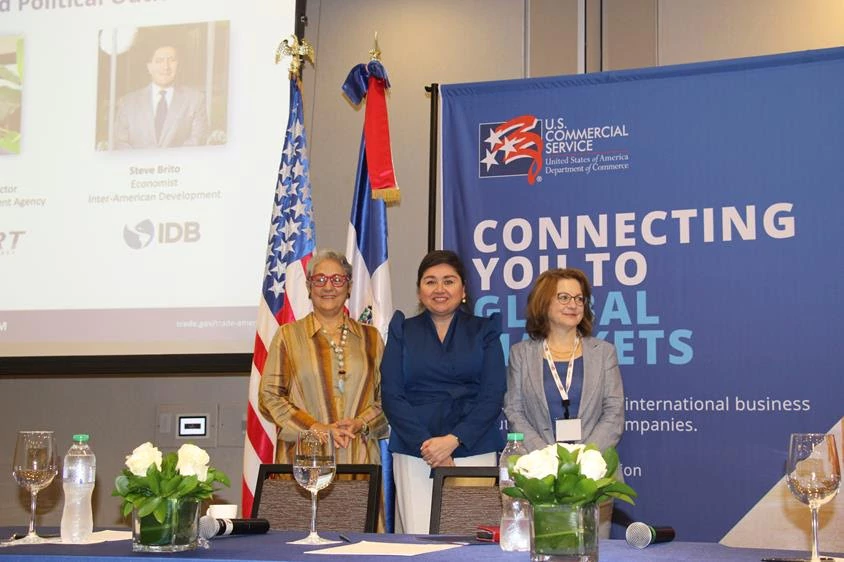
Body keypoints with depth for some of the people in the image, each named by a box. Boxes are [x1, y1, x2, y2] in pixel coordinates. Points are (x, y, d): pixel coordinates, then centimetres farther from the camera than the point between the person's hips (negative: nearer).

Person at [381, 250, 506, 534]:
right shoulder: (403, 332, 12)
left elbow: (493, 395, 1)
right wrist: (426, 445, -9)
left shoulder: (484, 331, 11)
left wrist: (452, 440, -11)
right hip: (413, 454, 0)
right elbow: (391, 395, 3)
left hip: (474, 451, 0)